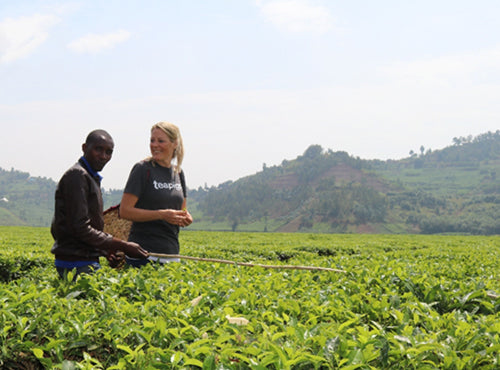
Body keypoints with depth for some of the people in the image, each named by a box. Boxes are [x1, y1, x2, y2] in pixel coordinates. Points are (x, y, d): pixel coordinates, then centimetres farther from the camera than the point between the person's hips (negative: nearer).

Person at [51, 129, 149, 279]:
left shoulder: (91, 177, 19)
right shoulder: (77, 175, -12)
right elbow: (80, 228, -18)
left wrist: (106, 251, 8)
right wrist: (124, 246, -15)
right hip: (77, 265, -9)